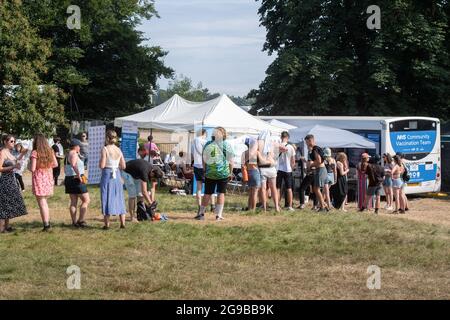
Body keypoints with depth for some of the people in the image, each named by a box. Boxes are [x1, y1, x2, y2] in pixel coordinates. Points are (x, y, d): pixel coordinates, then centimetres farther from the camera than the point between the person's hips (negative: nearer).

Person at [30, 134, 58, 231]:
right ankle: (48, 222, 24)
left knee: (42, 203, -1)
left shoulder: (35, 152, -13)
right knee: (44, 202, 21)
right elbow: (55, 164, 10)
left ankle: (46, 225, -3)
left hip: (39, 178, -6)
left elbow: (32, 169, -15)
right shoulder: (50, 151, 4)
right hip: (48, 178, 6)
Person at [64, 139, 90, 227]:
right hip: (76, 180, -10)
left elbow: (65, 170, 24)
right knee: (86, 200, -4)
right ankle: (81, 220, -7)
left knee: (73, 202, 9)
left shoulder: (67, 155, 17)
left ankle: (74, 222, 8)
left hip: (68, 179, 10)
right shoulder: (74, 154, -13)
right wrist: (79, 176, -30)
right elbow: (74, 165, -34)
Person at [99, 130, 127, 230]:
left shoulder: (105, 149, -11)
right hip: (117, 175, 4)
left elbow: (102, 165, -15)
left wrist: (100, 163, 6)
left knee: (107, 198, 2)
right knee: (119, 198, 12)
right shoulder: (118, 150, 4)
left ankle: (107, 224, 3)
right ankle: (122, 223, 12)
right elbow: (123, 166, 5)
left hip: (107, 175, -4)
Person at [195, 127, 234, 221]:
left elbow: (204, 160, 8)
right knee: (221, 193, 3)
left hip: (210, 173, 2)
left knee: (207, 193, 10)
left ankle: (201, 213, 16)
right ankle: (219, 215, 2)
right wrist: (231, 172, 6)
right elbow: (230, 161, -3)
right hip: (223, 173, -2)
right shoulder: (226, 145, -4)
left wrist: (204, 171, 17)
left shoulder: (207, 144, 3)